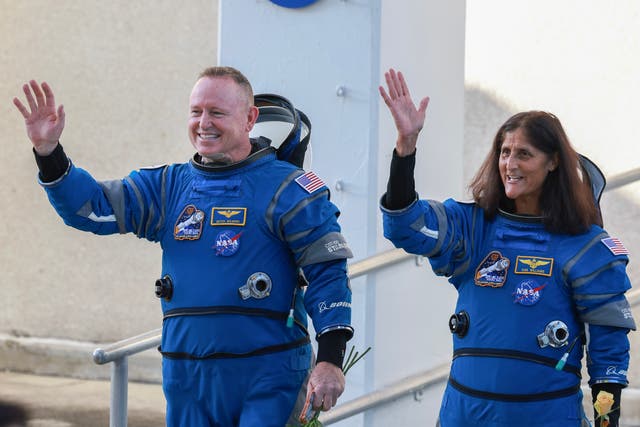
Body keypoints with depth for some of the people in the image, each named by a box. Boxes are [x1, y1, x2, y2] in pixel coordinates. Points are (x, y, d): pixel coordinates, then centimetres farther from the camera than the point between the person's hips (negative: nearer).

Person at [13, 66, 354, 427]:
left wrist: (330, 359, -15)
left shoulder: (285, 189, -3)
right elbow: (92, 208, 8)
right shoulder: (169, 186, 13)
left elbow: (327, 272, -6)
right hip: (189, 381, 5)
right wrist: (49, 153, -7)